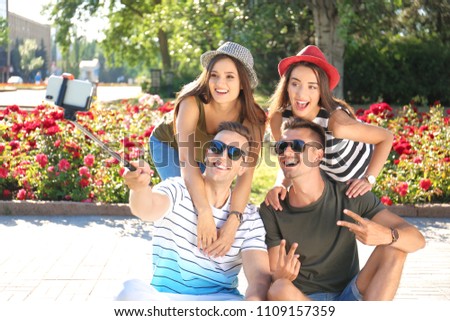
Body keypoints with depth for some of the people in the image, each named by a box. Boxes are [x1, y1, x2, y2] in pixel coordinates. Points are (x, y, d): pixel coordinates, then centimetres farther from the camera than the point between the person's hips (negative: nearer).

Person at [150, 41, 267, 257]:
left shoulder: (252, 118, -32)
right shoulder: (192, 103, -41)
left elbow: (246, 175, -39)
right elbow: (186, 163, -49)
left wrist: (232, 224, -53)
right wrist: (205, 214, -61)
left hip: (207, 152, 3)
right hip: (169, 144, -3)